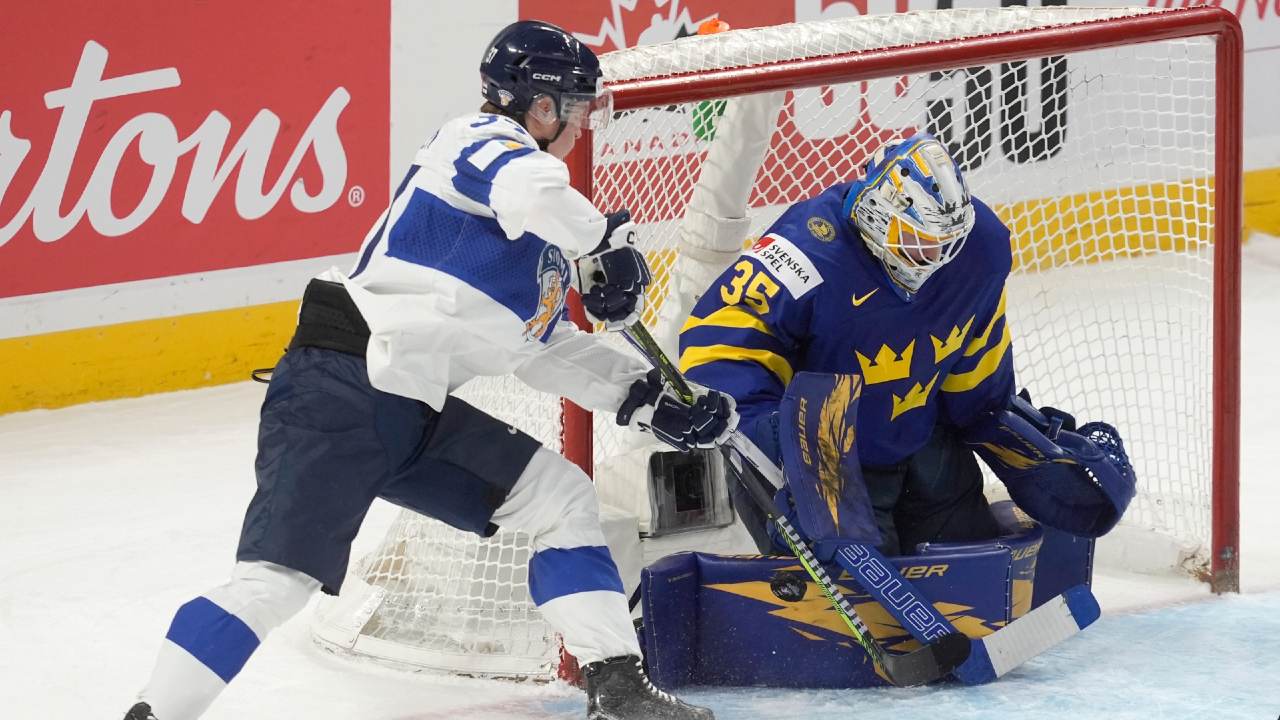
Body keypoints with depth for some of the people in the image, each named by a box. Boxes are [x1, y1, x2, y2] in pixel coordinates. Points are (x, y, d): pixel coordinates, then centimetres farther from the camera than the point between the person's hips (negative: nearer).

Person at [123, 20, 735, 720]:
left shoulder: (538, 241, 21)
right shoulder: (480, 139, -7)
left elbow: (545, 346, 26)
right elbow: (534, 193, -30)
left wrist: (647, 397, 18)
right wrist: (606, 242, -13)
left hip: (416, 412, 10)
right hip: (340, 390, -10)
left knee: (561, 498, 9)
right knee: (278, 578, -16)